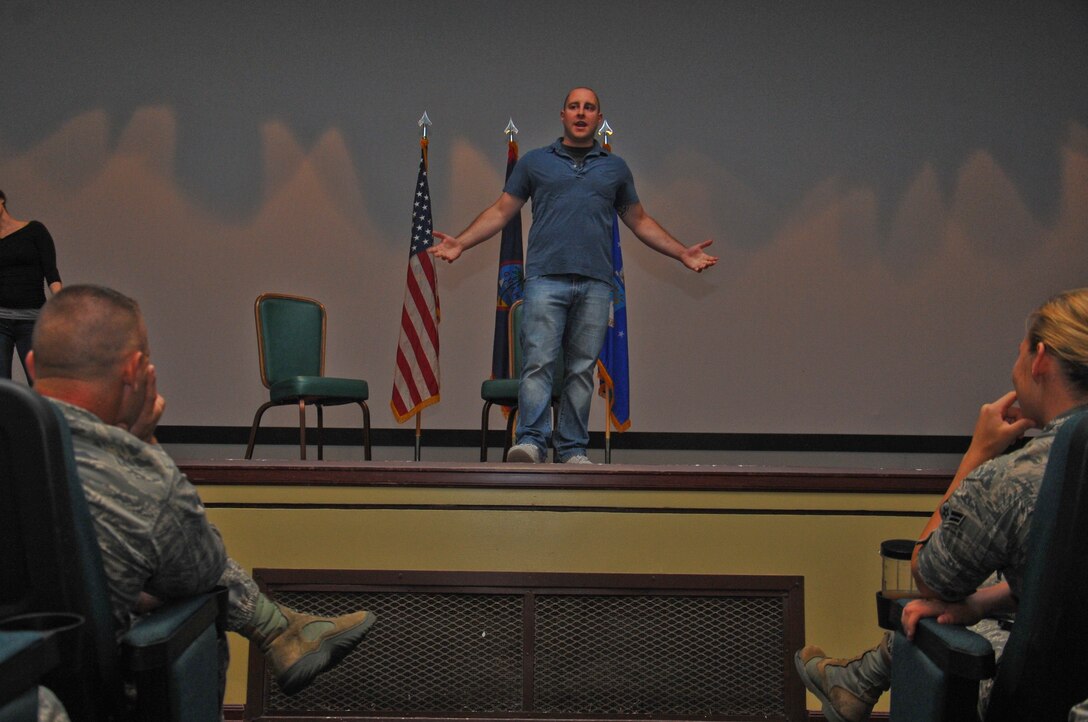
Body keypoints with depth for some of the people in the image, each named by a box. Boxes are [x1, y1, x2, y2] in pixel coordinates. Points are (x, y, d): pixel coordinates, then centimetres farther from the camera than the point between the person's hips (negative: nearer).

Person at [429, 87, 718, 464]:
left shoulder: (615, 167, 18)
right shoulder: (535, 161, 13)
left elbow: (639, 220, 22)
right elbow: (501, 211, 11)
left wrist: (682, 252, 13)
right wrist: (460, 243, -2)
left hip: (595, 283, 2)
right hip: (546, 278, -2)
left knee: (583, 368, 3)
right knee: (538, 362, -12)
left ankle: (573, 450, 7)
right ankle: (530, 442, -15)